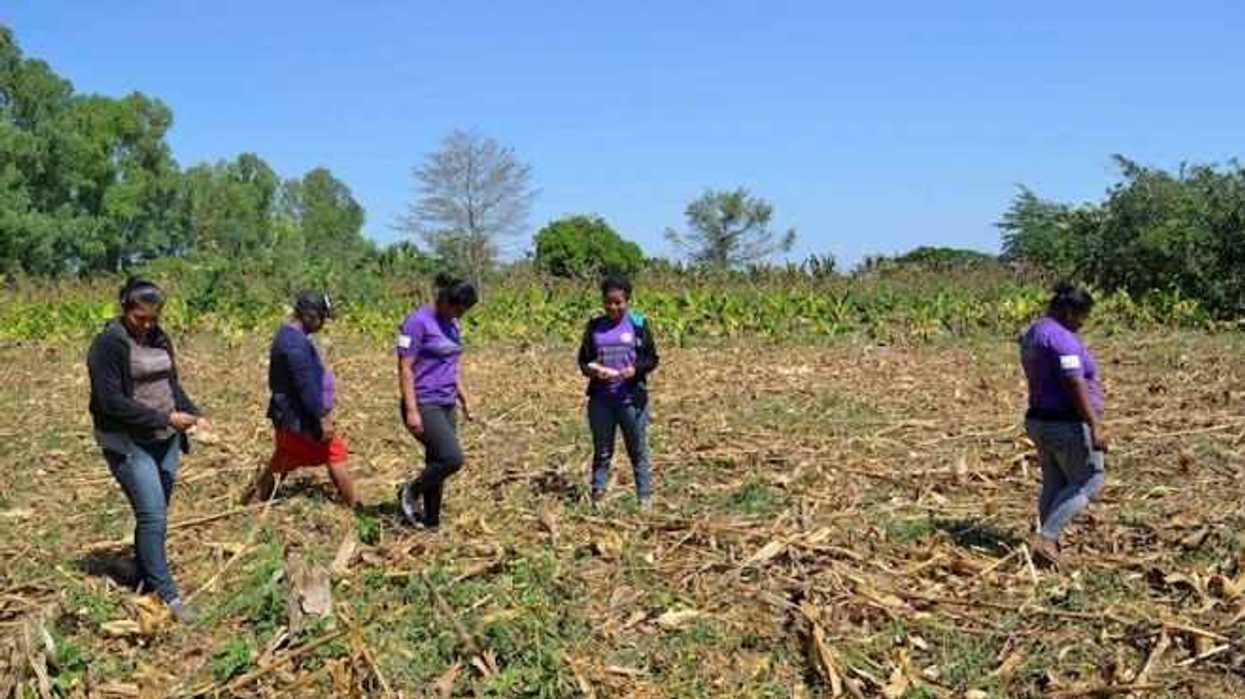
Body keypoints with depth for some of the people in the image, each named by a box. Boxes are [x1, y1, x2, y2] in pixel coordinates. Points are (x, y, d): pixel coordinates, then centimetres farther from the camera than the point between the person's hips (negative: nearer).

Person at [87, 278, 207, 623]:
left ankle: (145, 583, 26)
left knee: (153, 515, 13)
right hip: (129, 444, -7)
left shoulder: (158, 338, 9)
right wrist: (164, 418, -18)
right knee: (153, 517, -9)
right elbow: (111, 401, -17)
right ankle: (167, 595, -2)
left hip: (165, 440, 7)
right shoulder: (109, 344, -12)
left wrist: (193, 414, -1)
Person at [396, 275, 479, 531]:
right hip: (423, 405, -8)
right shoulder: (417, 321, -12)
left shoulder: (453, 325, 12)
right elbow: (405, 369, -14)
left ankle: (431, 525, 17)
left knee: (437, 467, 8)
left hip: (446, 406, 8)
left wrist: (464, 400, 20)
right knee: (452, 459, -18)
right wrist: (411, 411, -19)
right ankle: (411, 492, 5)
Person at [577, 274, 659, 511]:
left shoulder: (638, 324, 1)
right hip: (600, 400, 2)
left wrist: (635, 369, -17)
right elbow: (583, 360, 10)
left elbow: (652, 358, 2)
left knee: (638, 450, 4)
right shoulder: (594, 326, 8)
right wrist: (592, 370, -13)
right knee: (602, 451, 8)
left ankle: (645, 498, 12)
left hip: (632, 399, -2)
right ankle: (597, 496, 13)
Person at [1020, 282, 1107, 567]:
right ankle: (1045, 538, -8)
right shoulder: (1062, 338, -19)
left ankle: (1050, 543, 19)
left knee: (1054, 486, 15)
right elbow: (1075, 385, -25)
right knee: (1088, 484, 0)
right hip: (1069, 426, -10)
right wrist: (1095, 427, -26)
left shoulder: (1033, 334, 12)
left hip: (1039, 421, 10)